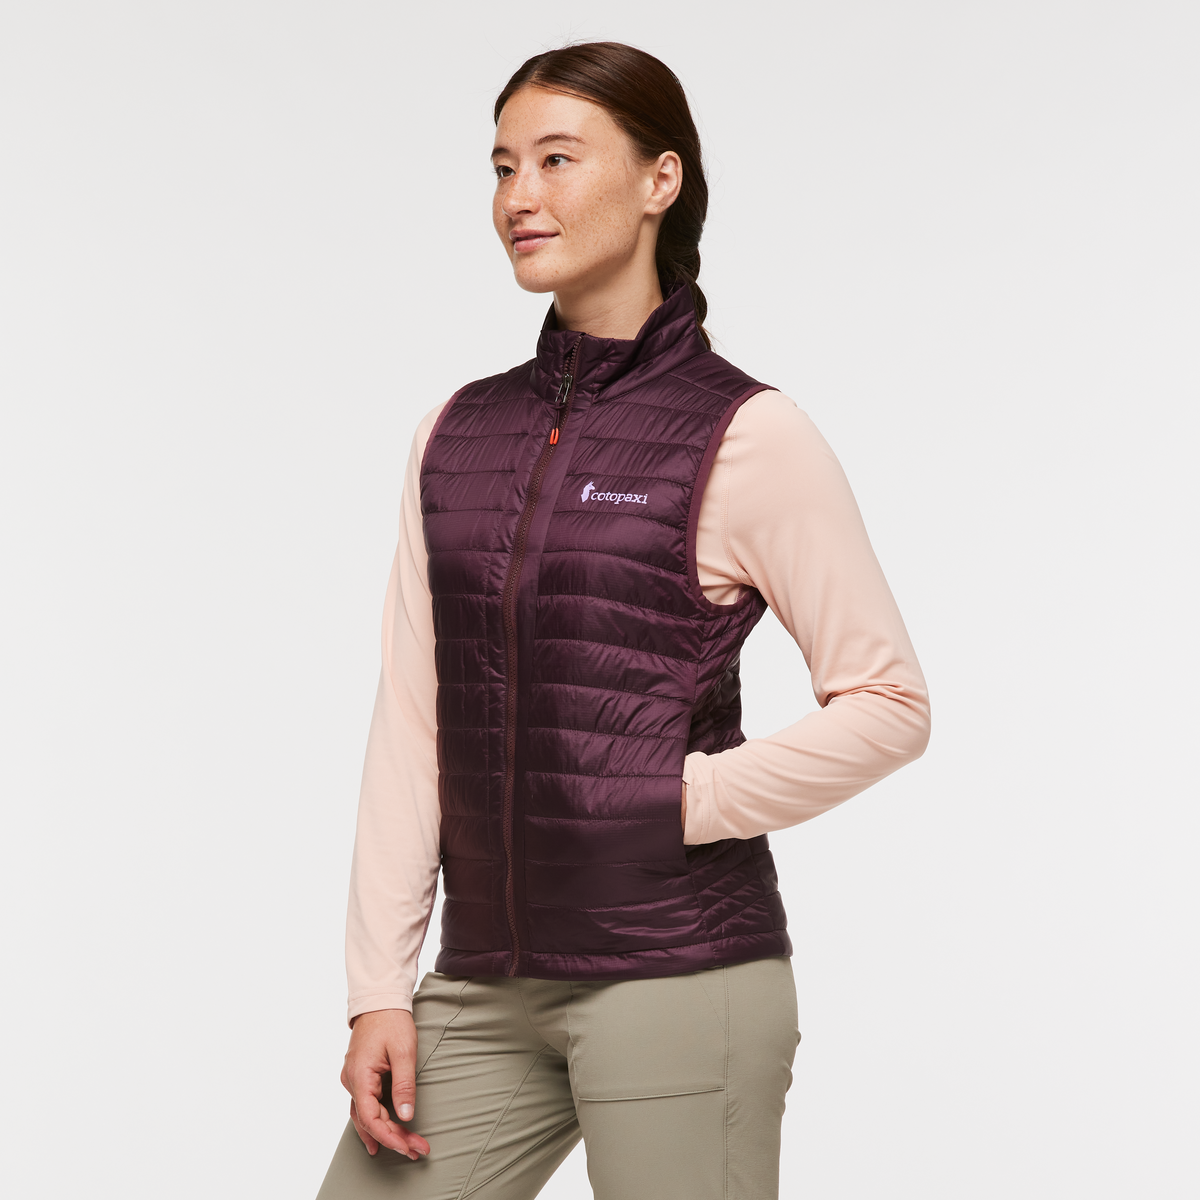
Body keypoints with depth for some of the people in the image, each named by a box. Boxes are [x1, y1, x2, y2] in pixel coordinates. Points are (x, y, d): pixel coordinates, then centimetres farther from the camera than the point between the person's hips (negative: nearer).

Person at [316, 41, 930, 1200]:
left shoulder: (745, 435, -5)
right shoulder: (457, 434, 10)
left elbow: (889, 703, -4)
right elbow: (411, 723, 8)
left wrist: (686, 802, -11)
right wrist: (381, 987, 4)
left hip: (674, 970, -5)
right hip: (486, 987, 5)